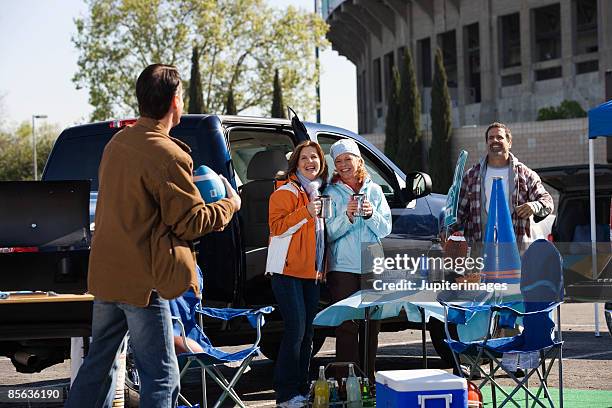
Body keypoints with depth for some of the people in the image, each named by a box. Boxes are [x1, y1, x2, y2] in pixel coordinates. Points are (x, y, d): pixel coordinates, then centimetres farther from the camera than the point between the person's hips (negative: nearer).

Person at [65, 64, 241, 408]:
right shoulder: (167, 155, -18)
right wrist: (230, 204, 4)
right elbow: (191, 222, -13)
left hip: (106, 274, 9)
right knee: (161, 378, -3)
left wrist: (185, 186, 20)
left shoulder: (117, 143, 8)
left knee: (100, 361, 19)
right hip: (142, 281, -8)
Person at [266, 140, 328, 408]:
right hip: (288, 271, -8)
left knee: (307, 332, 10)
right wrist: (306, 212, -23)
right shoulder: (286, 192, -7)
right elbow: (277, 227, -17)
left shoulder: (319, 192, 17)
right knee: (296, 330, -13)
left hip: (311, 273, 8)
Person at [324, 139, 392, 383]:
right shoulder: (332, 193, 3)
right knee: (347, 327, -7)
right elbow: (329, 233, -5)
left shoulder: (374, 190, 10)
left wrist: (371, 214, -12)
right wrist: (347, 216, -21)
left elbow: (386, 229, 6)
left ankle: (369, 379, 16)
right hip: (343, 268, -3)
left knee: (371, 326, 7)